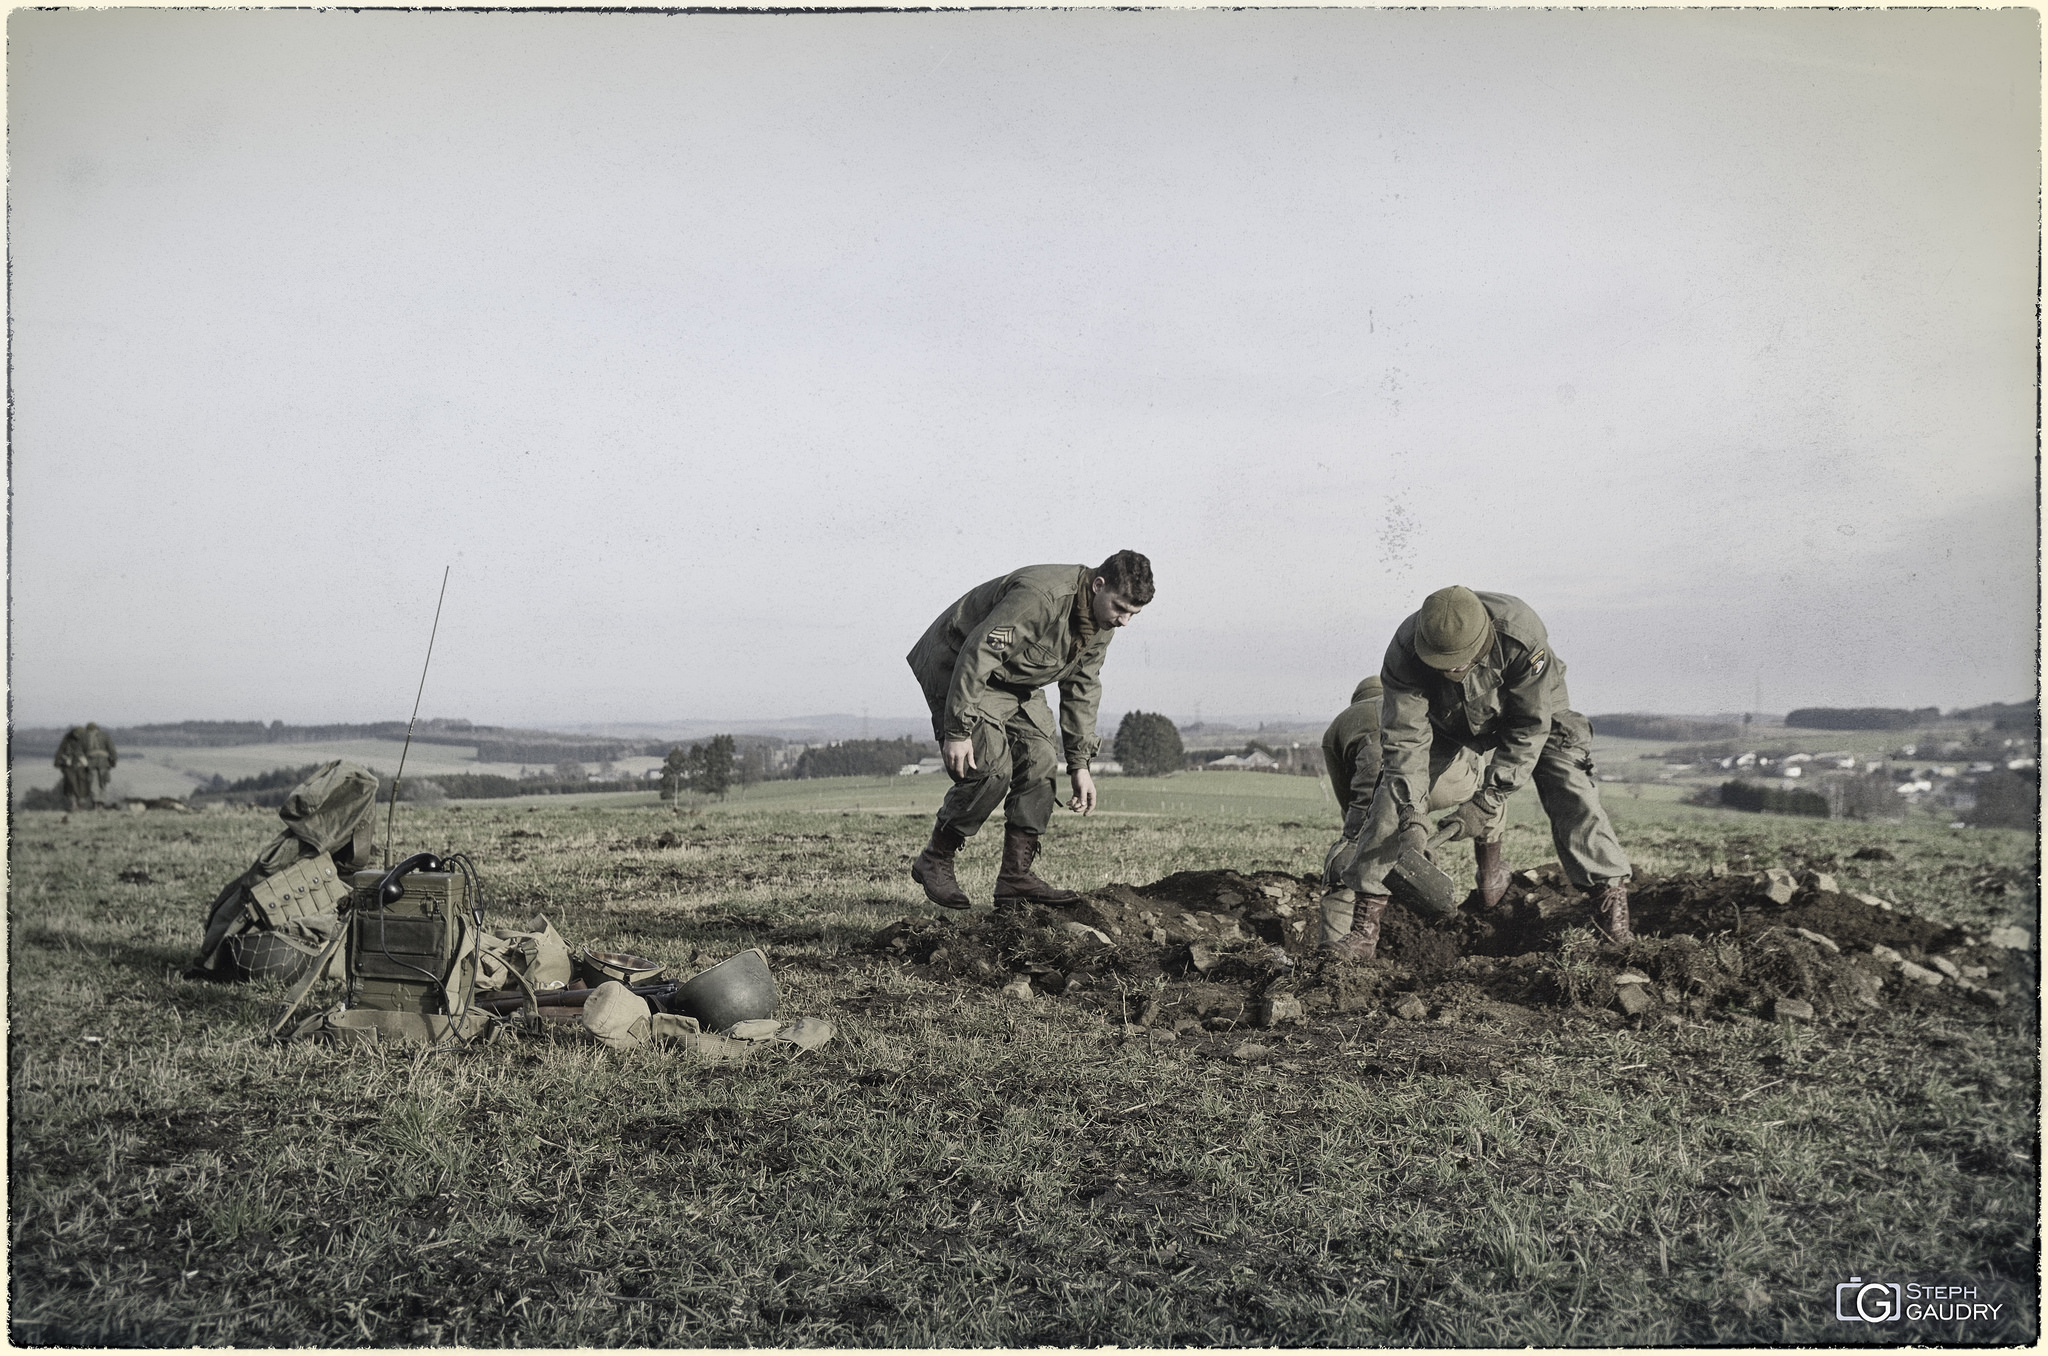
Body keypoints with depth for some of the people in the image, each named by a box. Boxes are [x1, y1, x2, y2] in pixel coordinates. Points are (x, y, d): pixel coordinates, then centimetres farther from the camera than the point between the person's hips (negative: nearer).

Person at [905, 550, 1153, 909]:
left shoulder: (1102, 626, -4)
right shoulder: (1041, 596, -34)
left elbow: (1082, 689, 8)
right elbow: (976, 654, -33)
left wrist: (1079, 764, 6)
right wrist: (958, 729, -32)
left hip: (1016, 683, 9)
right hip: (956, 666, -9)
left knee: (1042, 763, -4)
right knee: (992, 769, -20)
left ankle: (1015, 876, 1)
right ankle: (933, 861, -3)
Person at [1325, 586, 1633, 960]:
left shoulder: (1522, 635, -41)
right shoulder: (1404, 652, -36)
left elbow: (1528, 729, -32)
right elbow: (1405, 739, -30)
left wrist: (1487, 803, -33)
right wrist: (1411, 814, -40)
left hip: (1532, 709, -1)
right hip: (1446, 721, 1)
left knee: (1572, 794, -22)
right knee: (1395, 797, -14)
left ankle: (1612, 906, -14)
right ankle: (1361, 924, -13)